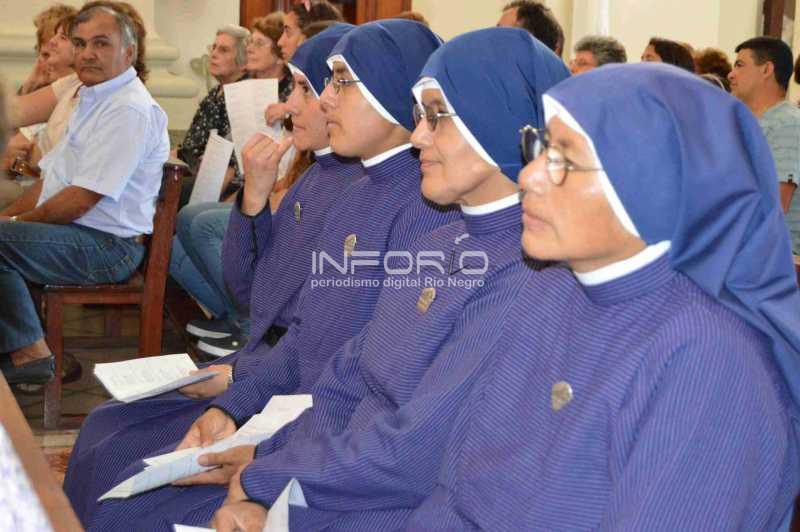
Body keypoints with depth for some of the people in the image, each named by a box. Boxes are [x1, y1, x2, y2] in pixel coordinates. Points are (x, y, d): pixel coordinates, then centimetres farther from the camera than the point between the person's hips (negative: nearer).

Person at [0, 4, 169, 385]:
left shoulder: (129, 110, -16)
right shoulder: (93, 100, 17)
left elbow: (81, 199, -20)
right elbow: (53, 178, 21)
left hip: (108, 246, -10)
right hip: (86, 238, 10)